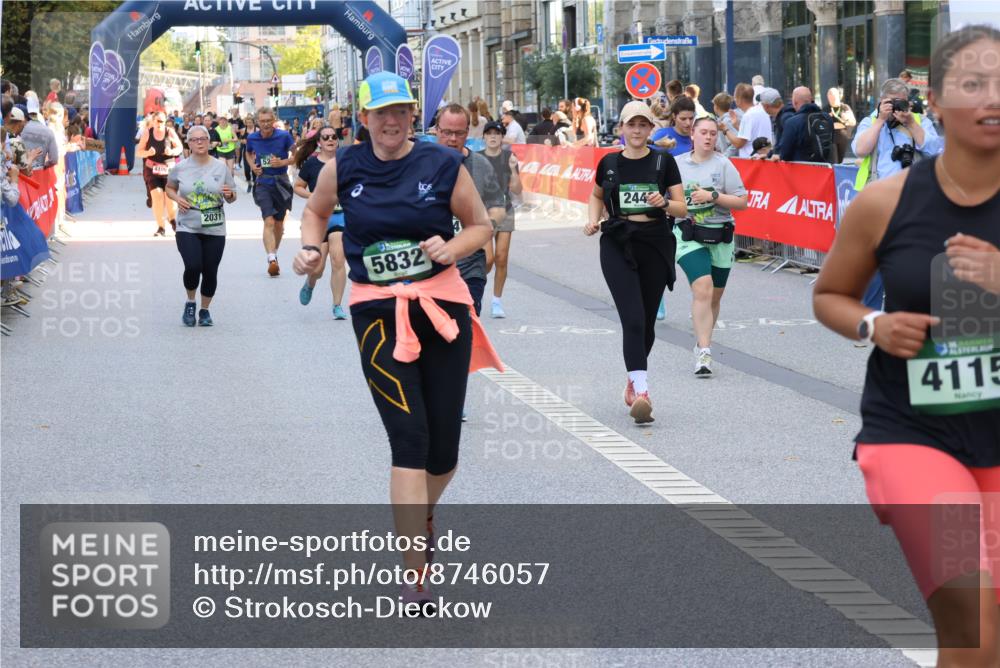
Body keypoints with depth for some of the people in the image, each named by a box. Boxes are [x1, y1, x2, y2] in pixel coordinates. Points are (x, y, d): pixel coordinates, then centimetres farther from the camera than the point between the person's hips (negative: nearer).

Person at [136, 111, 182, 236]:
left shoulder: (170, 132, -3)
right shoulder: (147, 133, -2)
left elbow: (180, 148, 2)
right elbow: (138, 152, 0)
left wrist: (172, 151, -20)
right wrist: (148, 153, -21)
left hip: (168, 169, 0)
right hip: (152, 170, 0)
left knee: (170, 196, -7)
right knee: (157, 195, -11)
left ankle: (172, 218, 26)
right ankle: (161, 227, -1)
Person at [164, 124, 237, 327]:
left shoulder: (221, 167, 1)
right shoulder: (180, 168, -1)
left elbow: (231, 199, 8)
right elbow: (169, 187, 16)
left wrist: (230, 194, -16)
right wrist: (177, 198, -5)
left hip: (215, 229, 1)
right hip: (187, 227, -1)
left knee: (210, 272, 3)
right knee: (193, 267, -17)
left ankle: (205, 310, 25)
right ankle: (190, 303, 12)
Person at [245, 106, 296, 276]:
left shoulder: (284, 136, -9)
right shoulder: (252, 138, -1)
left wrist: (282, 162, -17)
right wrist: (252, 166, 2)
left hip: (281, 182, 0)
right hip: (263, 184, 0)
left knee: (279, 224, 11)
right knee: (269, 222, -17)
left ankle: (274, 255, 32)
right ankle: (272, 259, -28)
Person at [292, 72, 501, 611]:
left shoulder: (443, 165, -1)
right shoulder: (344, 167, 2)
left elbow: (481, 225, 8)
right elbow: (315, 210, 21)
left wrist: (452, 247, -12)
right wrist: (311, 247, 2)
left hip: (443, 304, 1)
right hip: (377, 311, -1)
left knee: (443, 447, 5)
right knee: (409, 439, -12)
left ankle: (422, 514, 42)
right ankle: (415, 573, -9)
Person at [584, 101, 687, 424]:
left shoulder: (663, 161, 2)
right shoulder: (609, 163, 6)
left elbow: (682, 208, 0)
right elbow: (597, 196, 24)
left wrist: (664, 203, -20)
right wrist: (592, 218, 5)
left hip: (656, 245, 1)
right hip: (618, 245, -1)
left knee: (647, 322, 10)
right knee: (633, 319, -16)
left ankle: (633, 380, 34)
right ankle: (641, 391, -25)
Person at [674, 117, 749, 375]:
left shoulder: (723, 164, 0)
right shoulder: (677, 164, 5)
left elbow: (742, 202, -4)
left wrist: (713, 196, -13)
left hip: (720, 237, 1)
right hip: (689, 236, -1)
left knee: (714, 296, 10)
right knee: (702, 288, -20)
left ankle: (702, 343, 30)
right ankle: (704, 352, -21)